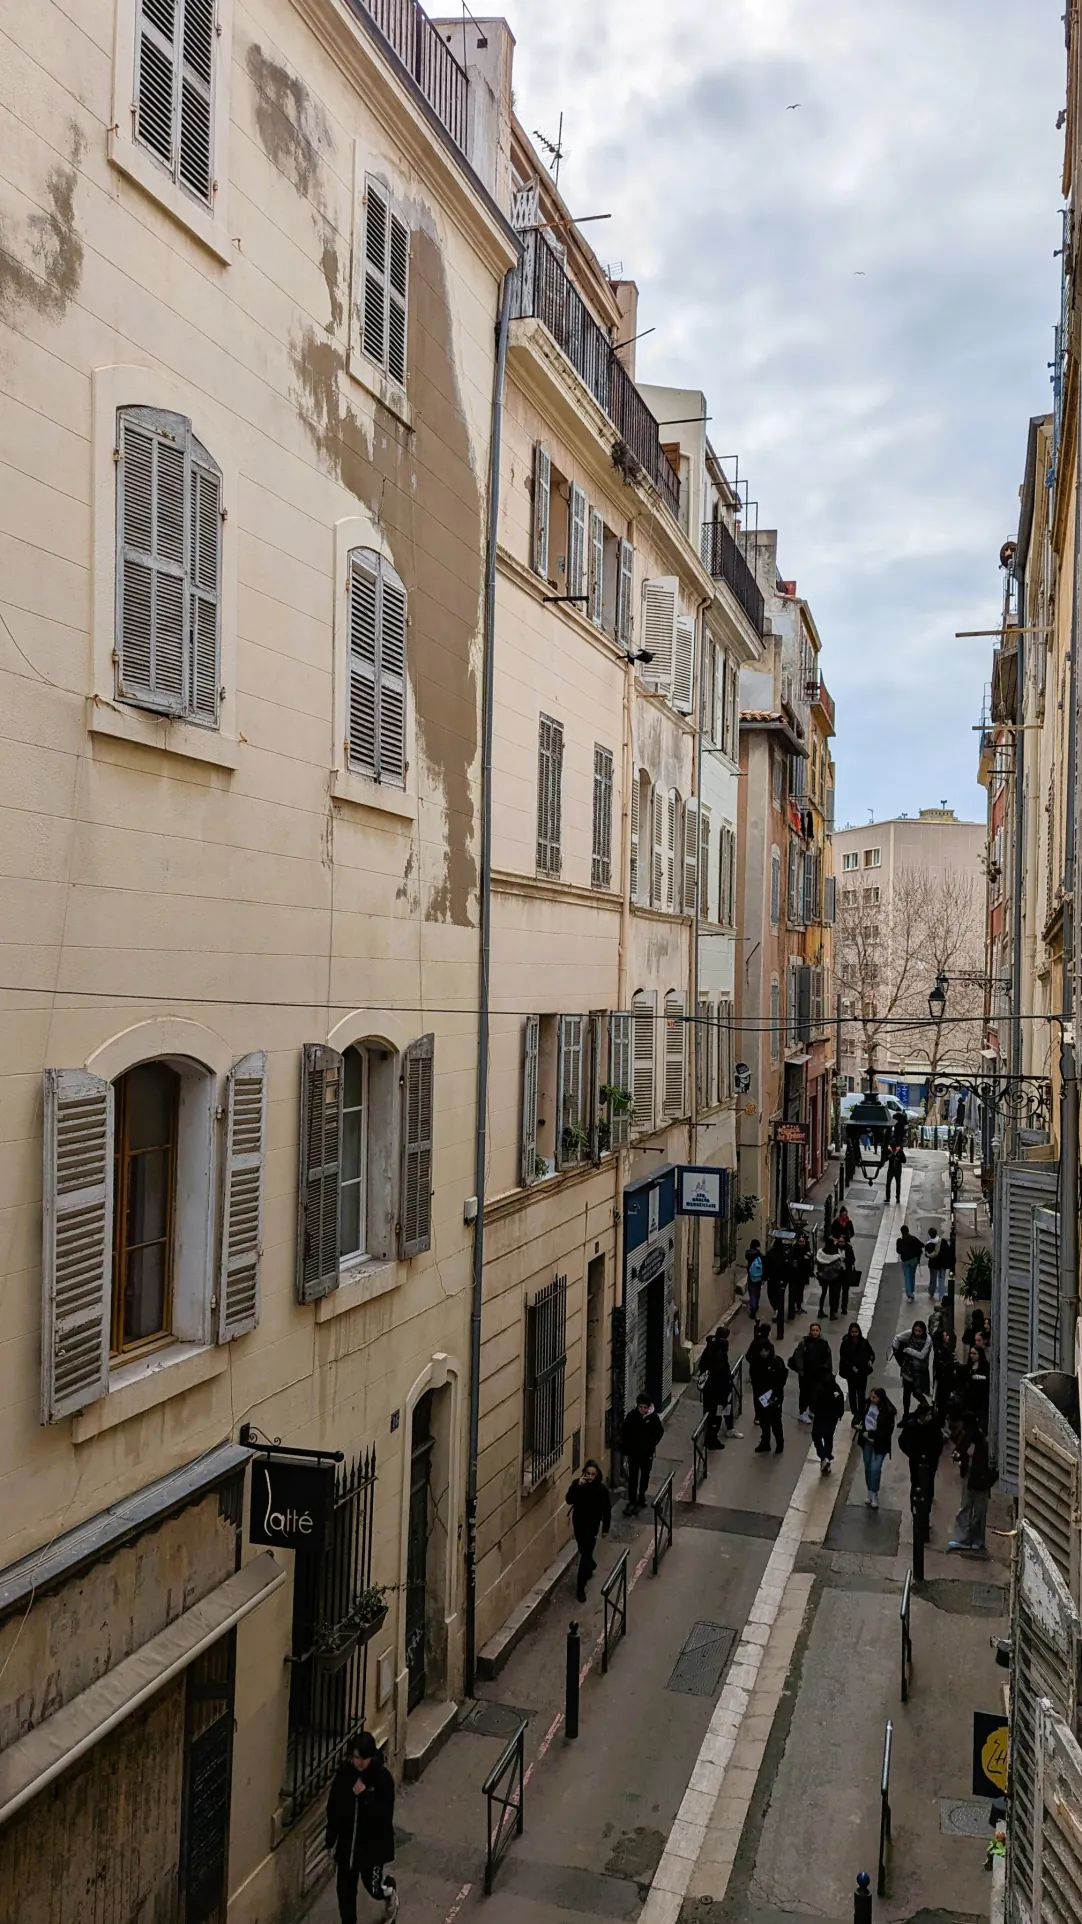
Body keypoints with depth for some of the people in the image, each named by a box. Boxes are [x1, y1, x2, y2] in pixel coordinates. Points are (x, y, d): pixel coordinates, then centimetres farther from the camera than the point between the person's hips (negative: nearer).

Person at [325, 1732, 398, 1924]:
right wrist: (331, 1839, 5)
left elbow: (385, 1815, -24)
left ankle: (390, 1890, 45)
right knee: (345, 1888, 13)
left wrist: (365, 1795, -33)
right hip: (347, 1842, 3)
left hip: (373, 1843, -3)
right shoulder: (343, 1773, -12)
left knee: (374, 1888, 12)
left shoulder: (383, 1778, -22)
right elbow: (333, 1808, 0)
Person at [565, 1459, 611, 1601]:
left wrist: (605, 1529, -1)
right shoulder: (577, 1483, -14)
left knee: (585, 1554, -2)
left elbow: (607, 1510, -7)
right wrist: (577, 1486, -36)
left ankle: (580, 1588, 7)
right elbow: (569, 1500, -26)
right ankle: (591, 1566, 54)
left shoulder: (601, 1489, -17)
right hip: (578, 1523, 3)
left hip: (592, 1525, -3)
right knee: (584, 1551, 22)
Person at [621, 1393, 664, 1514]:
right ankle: (632, 1502, 5)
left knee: (645, 1476, 18)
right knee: (632, 1477, -1)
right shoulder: (631, 1415, -15)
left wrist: (651, 1444, -8)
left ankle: (641, 1497, 36)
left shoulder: (653, 1417, -15)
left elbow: (660, 1432, -1)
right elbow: (624, 1432, -5)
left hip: (647, 1452, 1)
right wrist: (625, 1447, -10)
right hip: (633, 1451, -1)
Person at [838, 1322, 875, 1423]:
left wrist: (870, 1360, -14)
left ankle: (858, 1417, 0)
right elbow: (843, 1358, -8)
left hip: (863, 1372, 0)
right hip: (851, 1373, 0)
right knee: (852, 1393, 13)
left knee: (861, 1394, -4)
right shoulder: (846, 1343, -10)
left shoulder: (864, 1342, -6)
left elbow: (871, 1353, 7)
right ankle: (856, 1414, 29)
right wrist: (852, 1367, -19)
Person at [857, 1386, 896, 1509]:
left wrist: (870, 1434, -22)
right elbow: (861, 1415, 11)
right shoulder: (868, 1404, -10)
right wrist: (858, 1424, -8)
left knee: (875, 1469, -9)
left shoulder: (887, 1412, -24)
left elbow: (888, 1432, -22)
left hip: (880, 1444, -5)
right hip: (867, 1442, 5)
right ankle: (870, 1493, 30)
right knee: (868, 1468, 15)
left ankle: (874, 1495, 7)